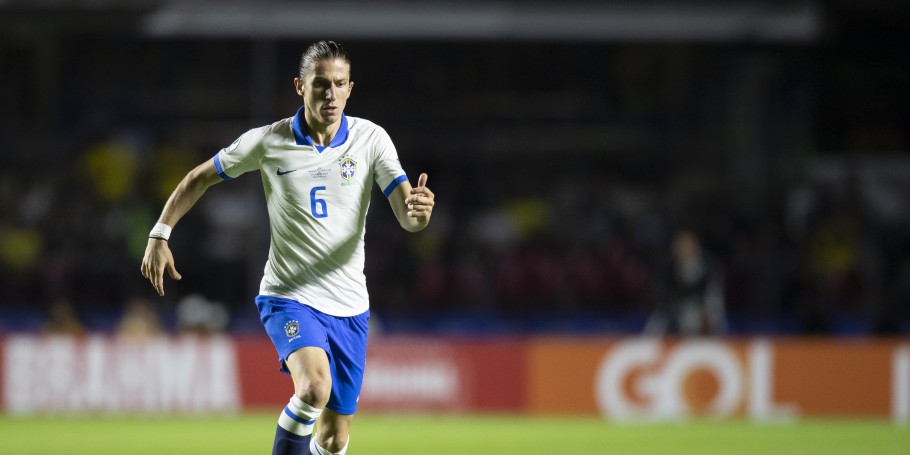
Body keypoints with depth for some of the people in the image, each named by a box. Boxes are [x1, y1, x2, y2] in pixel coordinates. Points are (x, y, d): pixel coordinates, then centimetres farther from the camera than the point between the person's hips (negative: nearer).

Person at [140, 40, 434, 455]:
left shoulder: (370, 139, -4)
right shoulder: (267, 142, -6)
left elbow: (406, 217, -10)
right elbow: (200, 177, 8)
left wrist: (418, 210, -34)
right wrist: (160, 234, 1)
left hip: (348, 305, 3)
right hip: (289, 296, -3)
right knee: (315, 386, -32)